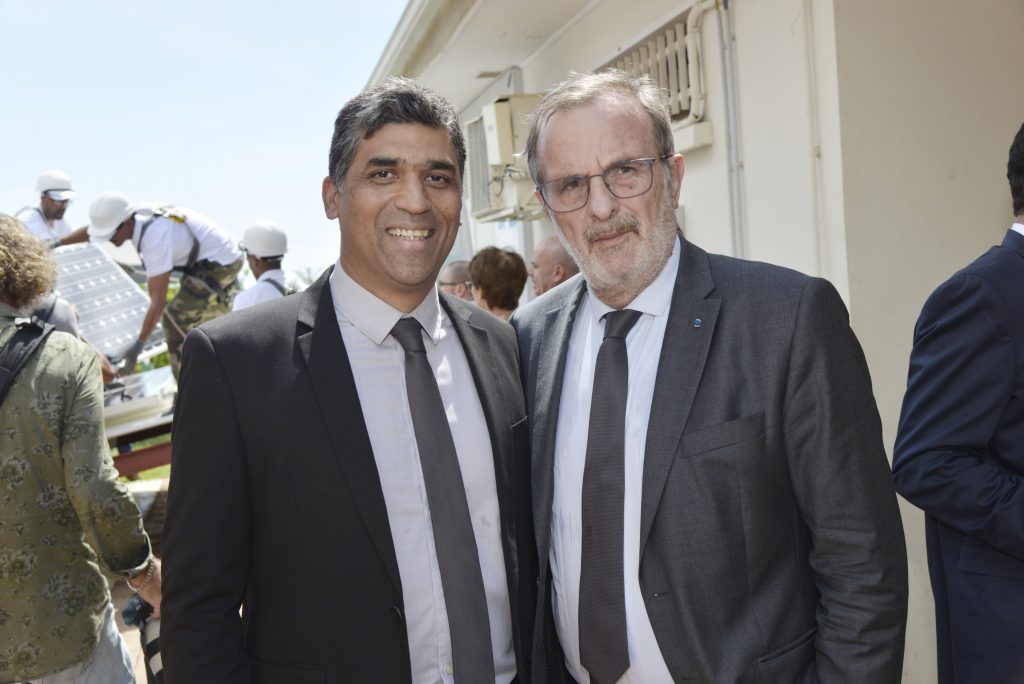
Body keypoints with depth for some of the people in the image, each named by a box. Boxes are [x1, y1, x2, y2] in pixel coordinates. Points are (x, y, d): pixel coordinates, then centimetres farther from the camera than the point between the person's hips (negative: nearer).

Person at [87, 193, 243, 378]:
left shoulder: (155, 239, -33)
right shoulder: (137, 216, -8)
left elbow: (158, 301, -32)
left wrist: (137, 347, -27)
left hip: (218, 265, -10)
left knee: (175, 320, -8)